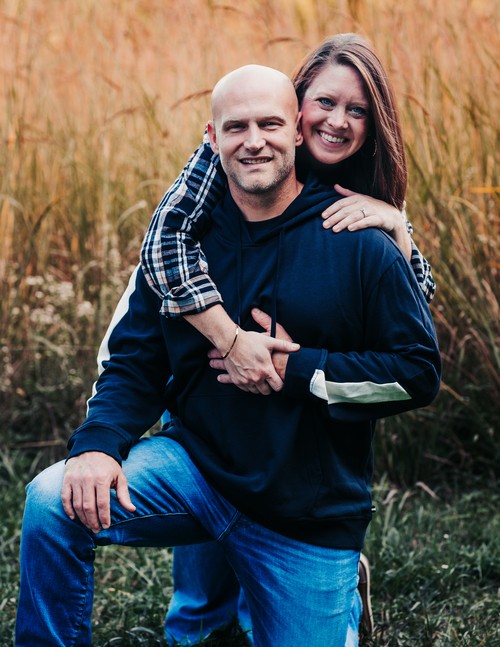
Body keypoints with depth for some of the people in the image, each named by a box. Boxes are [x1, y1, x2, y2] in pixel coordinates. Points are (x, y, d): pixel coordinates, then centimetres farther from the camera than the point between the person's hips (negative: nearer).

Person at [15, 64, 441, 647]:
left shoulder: (361, 248, -9)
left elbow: (419, 372, -8)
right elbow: (133, 361, 2)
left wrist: (300, 371, -17)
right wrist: (98, 443, -18)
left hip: (312, 514, -1)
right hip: (195, 463, 1)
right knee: (53, 503, -24)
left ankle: (341, 596, 41)